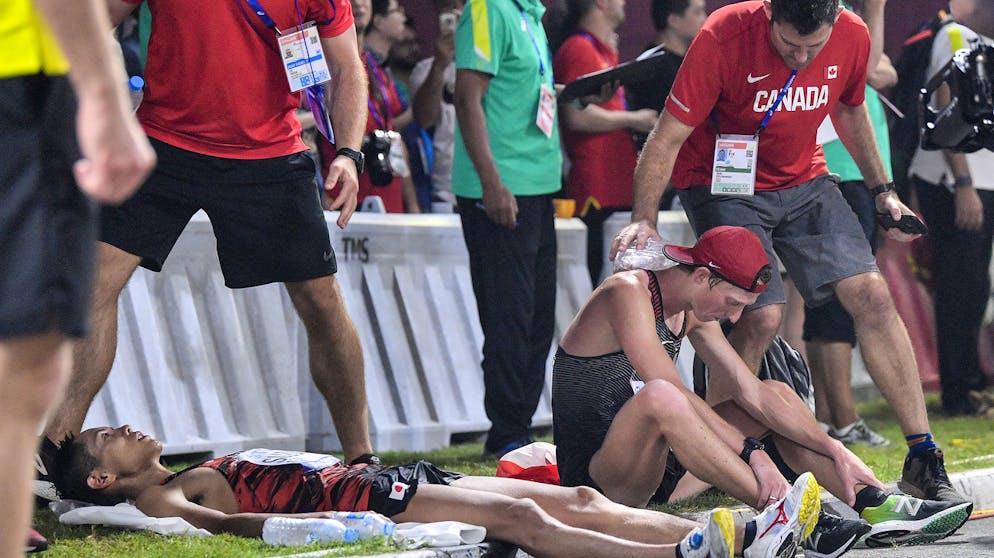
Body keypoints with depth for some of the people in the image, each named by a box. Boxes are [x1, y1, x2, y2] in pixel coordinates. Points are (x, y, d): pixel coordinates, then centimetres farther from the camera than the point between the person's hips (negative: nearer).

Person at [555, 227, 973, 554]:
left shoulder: (690, 312, 9)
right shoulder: (627, 293, -17)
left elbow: (752, 393, 6)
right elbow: (670, 393, -26)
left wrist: (835, 452, -3)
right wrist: (754, 453, -31)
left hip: (657, 476, 9)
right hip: (595, 481, -9)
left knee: (776, 393, 5)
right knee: (658, 398, -38)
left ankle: (877, 507, -11)